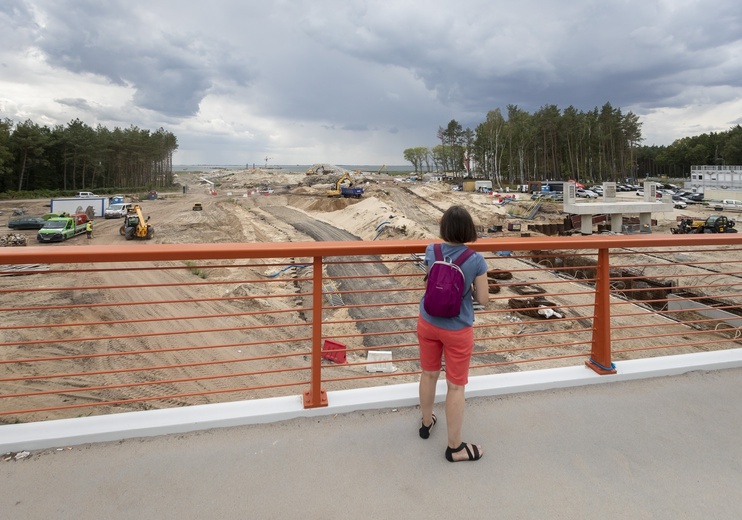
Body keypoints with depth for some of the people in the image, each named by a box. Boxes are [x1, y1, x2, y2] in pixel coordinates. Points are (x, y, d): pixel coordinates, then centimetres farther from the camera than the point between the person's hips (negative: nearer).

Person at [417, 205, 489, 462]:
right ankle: (455, 447, 23)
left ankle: (426, 422, 45)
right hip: (457, 330, -3)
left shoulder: (431, 251, -10)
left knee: (429, 374, 23)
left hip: (428, 323, 4)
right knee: (456, 386, 8)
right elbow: (483, 299, -12)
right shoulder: (476, 260, -19)